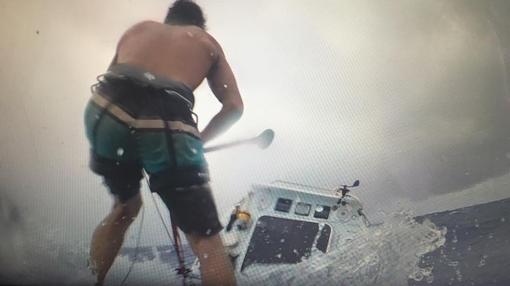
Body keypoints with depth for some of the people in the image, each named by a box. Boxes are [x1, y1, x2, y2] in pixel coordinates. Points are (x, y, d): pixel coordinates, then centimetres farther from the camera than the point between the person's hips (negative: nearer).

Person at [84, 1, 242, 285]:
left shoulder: (140, 28, 34)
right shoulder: (207, 41, 27)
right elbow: (234, 106, 18)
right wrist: (199, 140, 28)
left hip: (107, 110, 4)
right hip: (165, 124, -4)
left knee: (125, 207, 31)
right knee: (206, 238, 5)